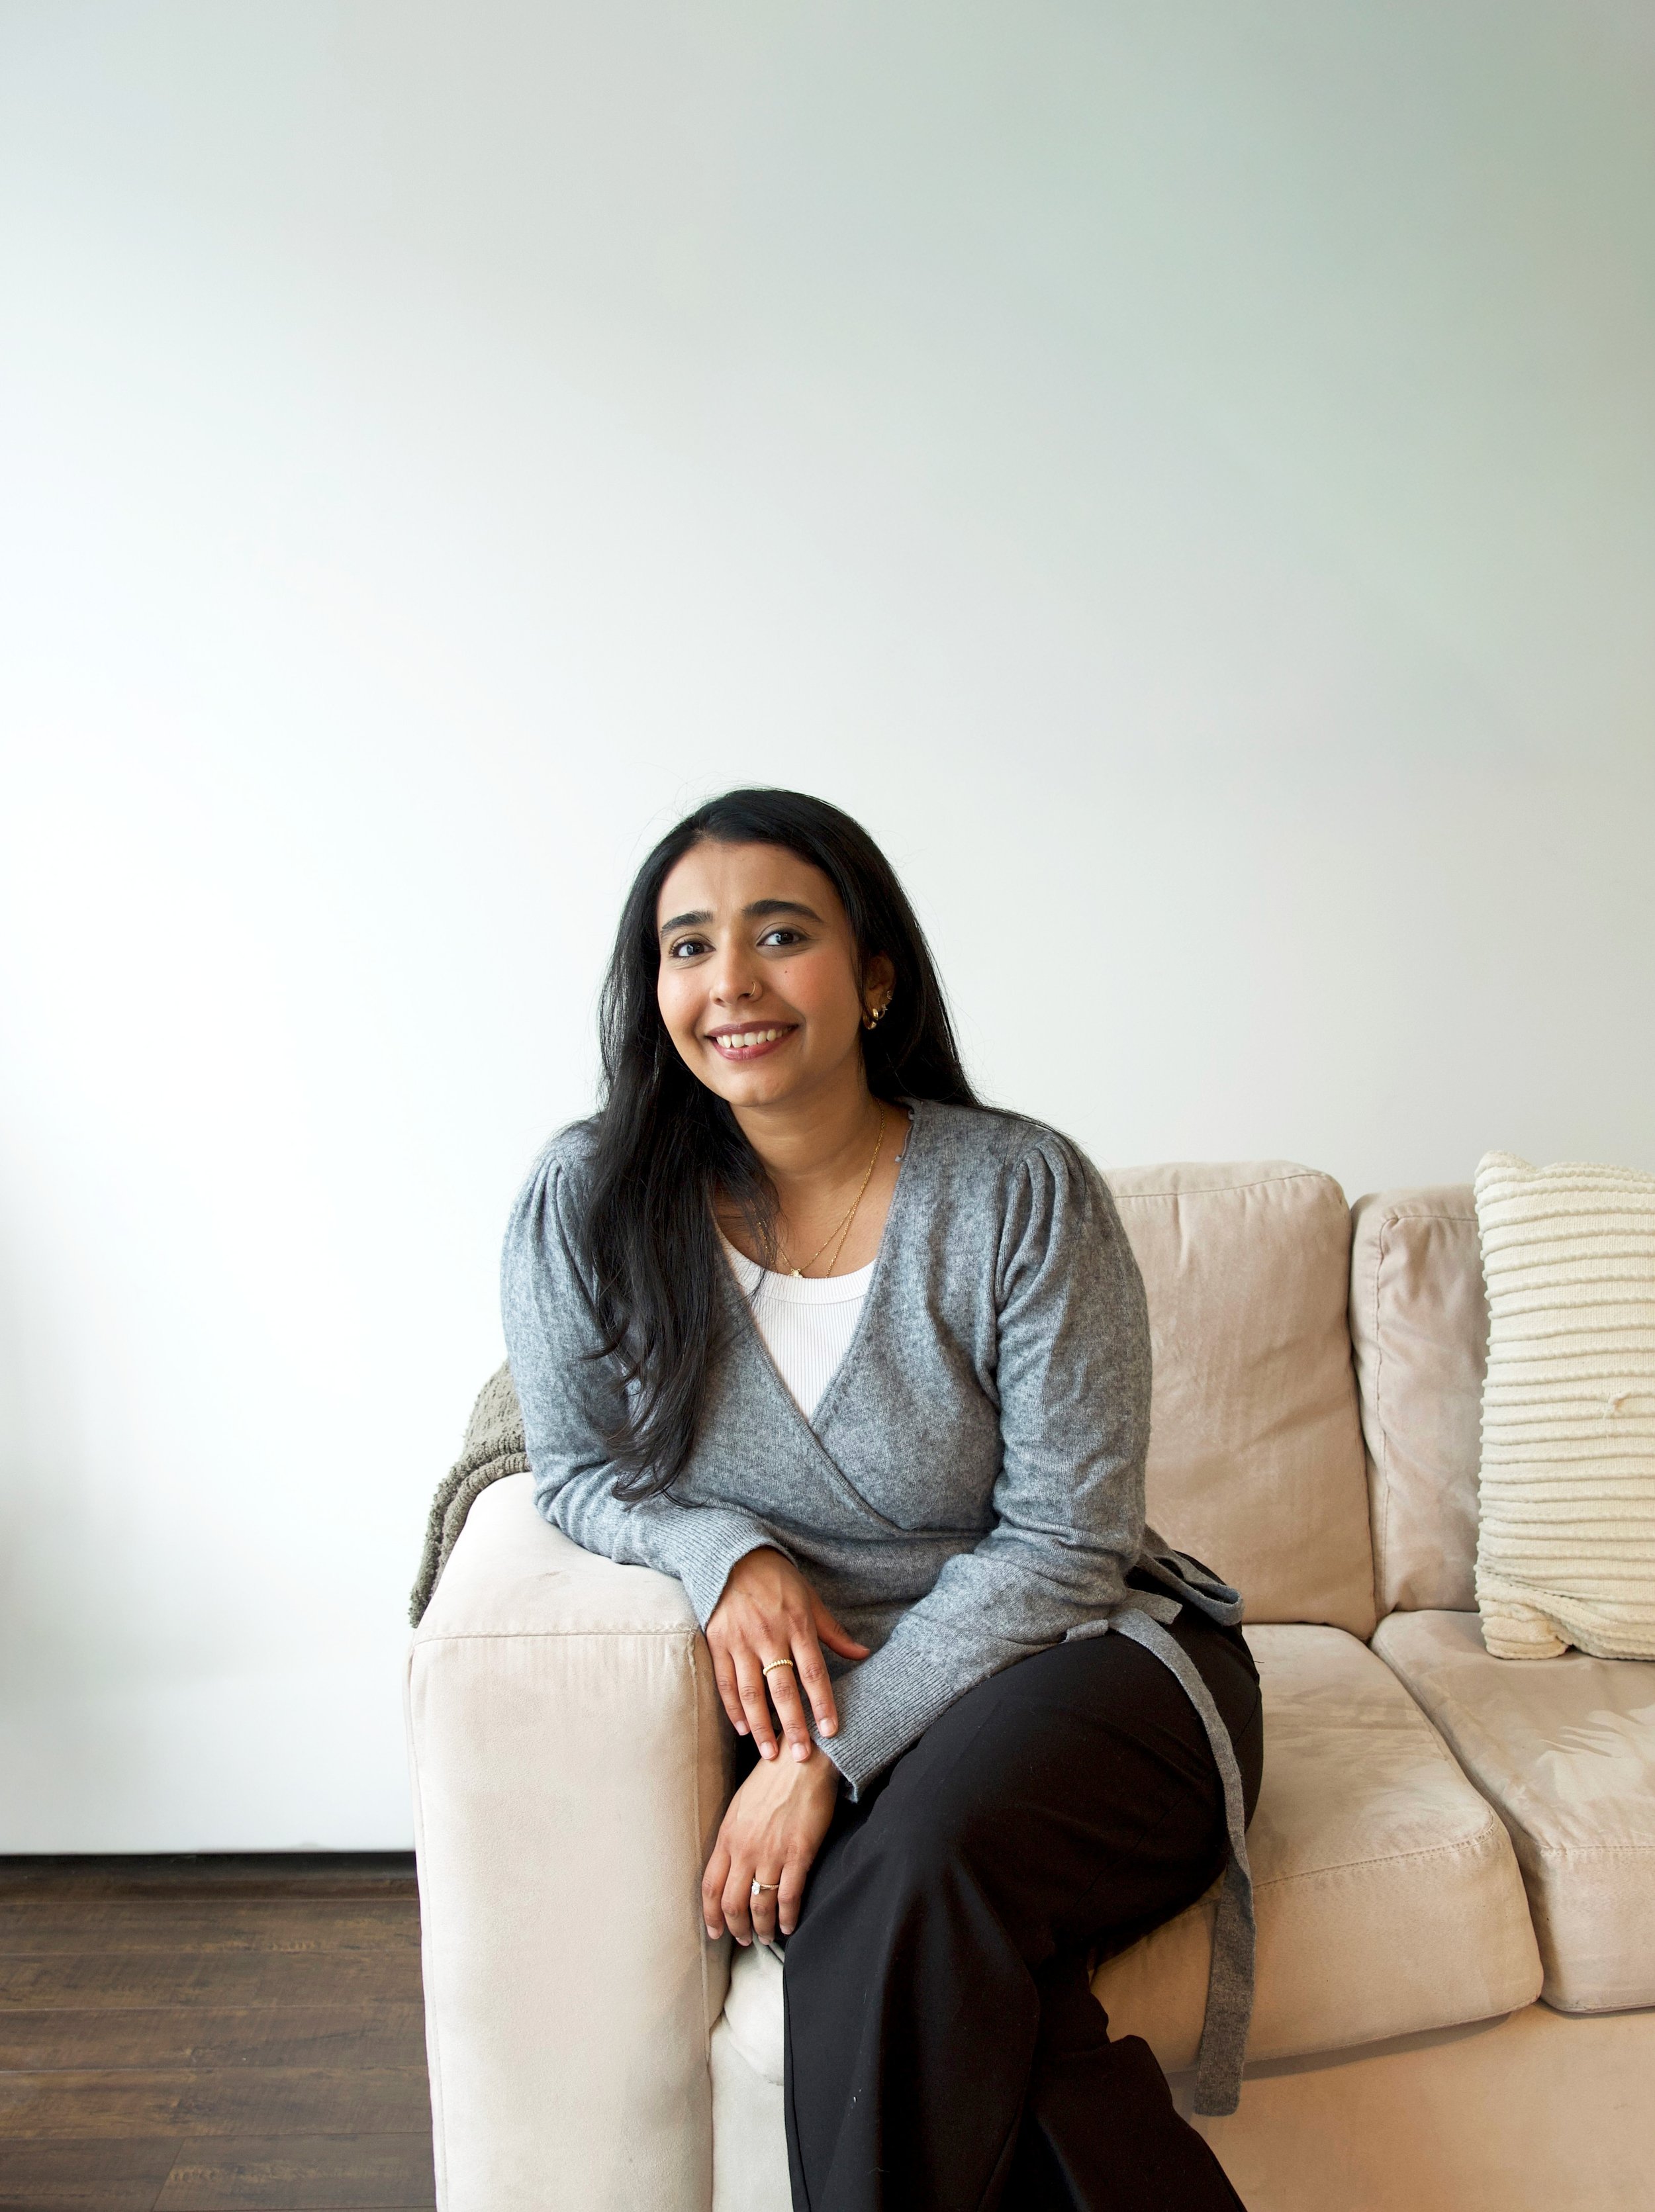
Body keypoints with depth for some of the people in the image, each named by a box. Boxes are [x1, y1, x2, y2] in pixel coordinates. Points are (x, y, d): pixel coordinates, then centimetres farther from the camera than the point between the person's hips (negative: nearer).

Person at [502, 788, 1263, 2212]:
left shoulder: (1023, 1190, -14)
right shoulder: (587, 1201, -7)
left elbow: (1062, 1542, -13)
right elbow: (579, 1470, 5)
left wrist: (829, 1754, -21)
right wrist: (726, 1553, -17)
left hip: (1076, 1658, -1)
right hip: (826, 1687, 2)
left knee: (902, 1873, -31)